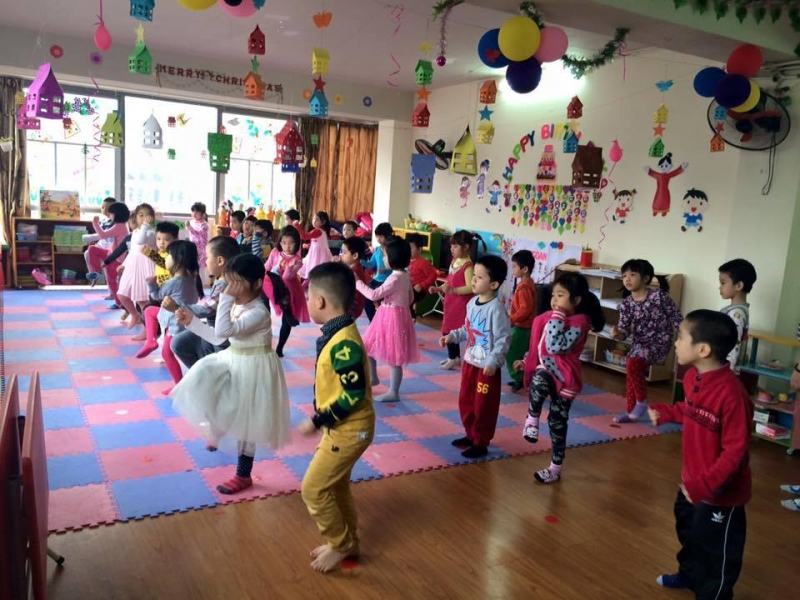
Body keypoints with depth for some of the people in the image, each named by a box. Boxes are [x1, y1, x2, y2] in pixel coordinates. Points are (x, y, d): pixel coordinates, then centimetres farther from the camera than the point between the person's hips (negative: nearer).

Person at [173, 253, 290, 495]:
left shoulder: (258, 312, -25)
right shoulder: (236, 305, 2)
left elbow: (224, 331, -36)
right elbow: (217, 338, 11)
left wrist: (226, 298, -34)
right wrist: (192, 321, 5)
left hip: (252, 368, -8)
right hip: (232, 361, 8)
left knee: (244, 422, 4)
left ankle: (243, 476, 22)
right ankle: (216, 427, 14)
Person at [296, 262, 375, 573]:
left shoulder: (343, 343, -29)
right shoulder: (337, 333, 2)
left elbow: (354, 395, -29)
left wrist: (318, 421, -21)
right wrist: (322, 415, 13)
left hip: (349, 429, -10)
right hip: (341, 426, 10)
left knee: (313, 489, 1)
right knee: (336, 486, 21)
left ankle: (340, 545, 20)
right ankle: (347, 543, 37)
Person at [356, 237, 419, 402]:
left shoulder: (395, 278, -23)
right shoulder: (405, 275, 7)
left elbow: (374, 295, -22)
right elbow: (410, 298, 15)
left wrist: (357, 282, -13)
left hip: (392, 318, -10)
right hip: (389, 316, 10)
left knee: (393, 358, 1)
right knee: (368, 346, 19)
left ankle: (393, 392, 12)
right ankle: (372, 377, 35)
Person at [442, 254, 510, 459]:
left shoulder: (496, 308, -21)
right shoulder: (472, 303, 4)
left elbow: (503, 339, -21)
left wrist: (493, 361, -27)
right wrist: (451, 336, 6)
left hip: (487, 366, -8)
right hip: (469, 361, 8)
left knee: (484, 406, 5)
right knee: (465, 401, 19)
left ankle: (481, 443, 20)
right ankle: (471, 436, 37)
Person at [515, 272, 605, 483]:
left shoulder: (578, 323, -18)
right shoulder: (550, 317, 8)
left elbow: (555, 346, -31)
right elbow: (539, 345, 22)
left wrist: (557, 319, -24)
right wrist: (526, 361, 17)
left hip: (564, 377, -6)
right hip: (547, 373, 7)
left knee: (558, 423, -11)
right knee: (537, 380, -25)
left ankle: (555, 469, 6)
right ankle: (532, 419, -6)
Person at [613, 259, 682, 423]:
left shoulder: (658, 295, -16)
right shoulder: (626, 304, -4)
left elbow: (675, 316, -8)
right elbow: (624, 327, -5)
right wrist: (618, 333, -28)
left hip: (659, 342, -6)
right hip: (638, 343, 6)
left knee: (633, 365, -25)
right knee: (631, 375, 11)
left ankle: (642, 402, -5)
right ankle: (631, 412, 28)